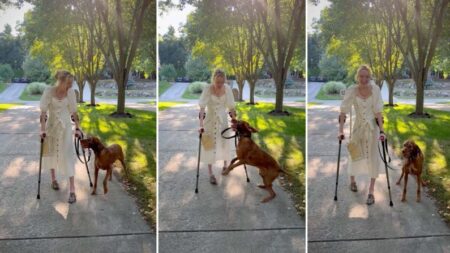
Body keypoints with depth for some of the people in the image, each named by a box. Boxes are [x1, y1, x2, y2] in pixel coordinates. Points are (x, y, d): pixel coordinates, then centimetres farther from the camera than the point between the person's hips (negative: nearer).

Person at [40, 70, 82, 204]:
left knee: (68, 155, -7)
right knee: (52, 153, 15)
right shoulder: (49, 91, -16)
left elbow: (74, 112, -2)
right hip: (51, 125, 0)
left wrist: (77, 128, -3)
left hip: (65, 126, 1)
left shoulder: (71, 92, -9)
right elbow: (43, 112, -15)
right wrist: (42, 129, -20)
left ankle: (72, 190, -8)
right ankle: (53, 179, 40)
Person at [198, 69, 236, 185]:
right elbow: (202, 107, -25)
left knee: (224, 142, 14)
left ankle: (225, 165, 38)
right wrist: (201, 124, -32)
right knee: (210, 146, -1)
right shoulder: (207, 89, -21)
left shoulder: (227, 88, -11)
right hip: (210, 120, -3)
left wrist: (234, 120, -4)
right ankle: (211, 173, 6)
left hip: (223, 119, 3)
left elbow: (231, 106, -3)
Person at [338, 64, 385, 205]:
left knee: (373, 157, -4)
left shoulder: (375, 89, -14)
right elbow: (343, 111, -14)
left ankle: (371, 192, 3)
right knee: (355, 155, 14)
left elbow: (378, 111, -13)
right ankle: (352, 180, 43)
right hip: (358, 126, 1)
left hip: (372, 126, 0)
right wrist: (341, 130, -18)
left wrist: (382, 130, -18)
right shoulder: (352, 90, -15)